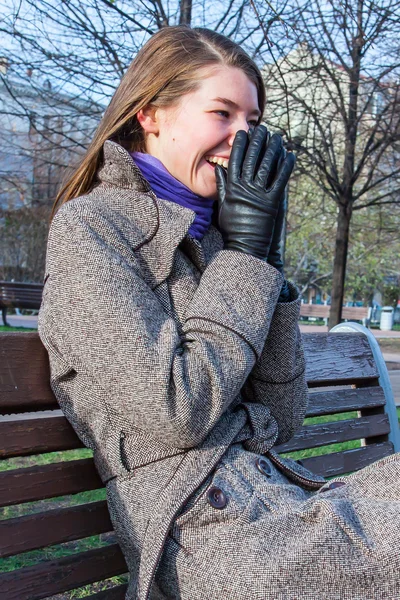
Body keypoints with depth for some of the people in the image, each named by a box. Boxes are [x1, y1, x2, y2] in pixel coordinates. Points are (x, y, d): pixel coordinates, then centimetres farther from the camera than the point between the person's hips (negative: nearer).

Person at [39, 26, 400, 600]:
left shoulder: (209, 235, 14)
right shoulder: (89, 228, -6)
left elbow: (282, 420, 8)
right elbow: (175, 414, -17)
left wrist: (266, 257, 0)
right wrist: (245, 256, -9)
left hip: (284, 499, 7)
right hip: (211, 527, -6)